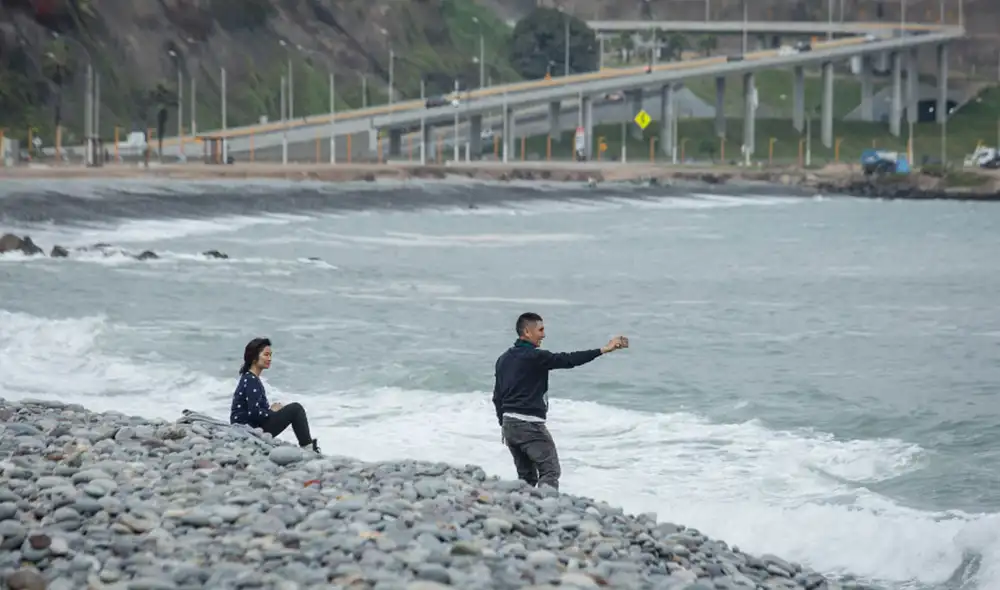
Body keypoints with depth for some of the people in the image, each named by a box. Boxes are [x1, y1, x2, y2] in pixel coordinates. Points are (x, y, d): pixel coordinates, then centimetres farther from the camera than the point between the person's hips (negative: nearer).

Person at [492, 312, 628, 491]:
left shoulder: (504, 359, 13)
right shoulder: (534, 356, -13)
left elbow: (497, 396, 17)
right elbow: (568, 360, -18)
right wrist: (604, 350, -18)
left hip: (509, 423, 9)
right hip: (529, 424, -9)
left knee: (526, 476, 14)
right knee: (550, 471, -7)